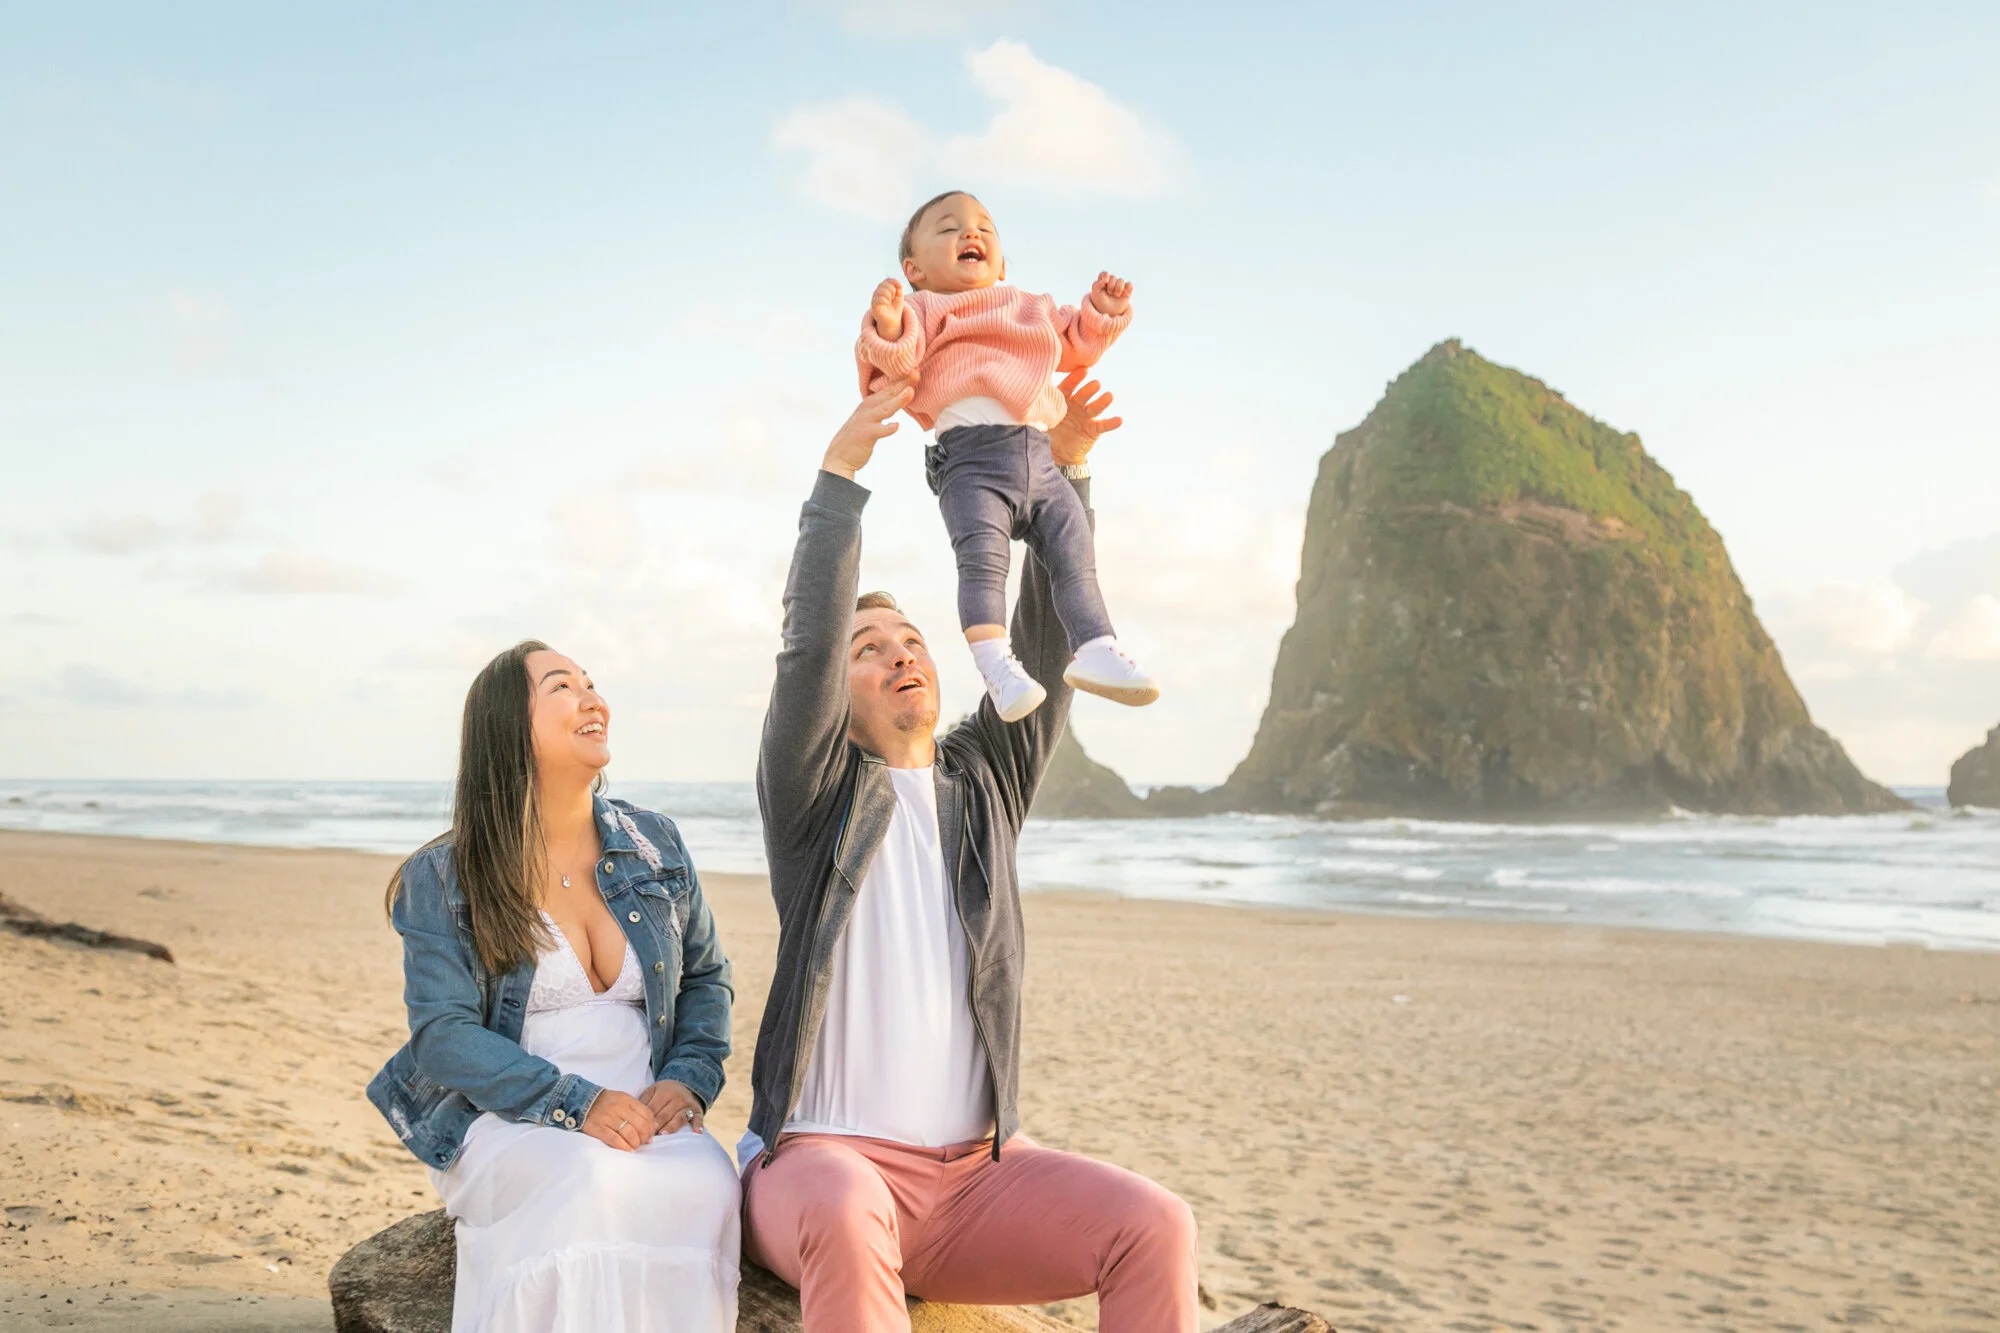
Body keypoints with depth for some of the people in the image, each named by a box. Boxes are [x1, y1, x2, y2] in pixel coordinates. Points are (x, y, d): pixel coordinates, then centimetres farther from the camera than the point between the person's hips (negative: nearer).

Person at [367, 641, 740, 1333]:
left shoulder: (655, 844, 11)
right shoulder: (442, 879, 0)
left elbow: (706, 978, 18)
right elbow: (442, 1035, -7)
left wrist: (688, 1079, -3)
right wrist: (574, 1103, -21)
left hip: (646, 1120, 3)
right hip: (505, 1123, -3)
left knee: (709, 1184, -31)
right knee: (591, 1180, -36)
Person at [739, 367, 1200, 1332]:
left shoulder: (983, 778, 15)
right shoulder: (814, 792, 4)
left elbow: (1044, 648, 5)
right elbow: (806, 647, -13)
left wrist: (1067, 471, -3)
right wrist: (839, 475, -18)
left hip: (978, 1170, 4)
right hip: (828, 1160, -4)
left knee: (1155, 1227, -21)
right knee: (846, 1218, -40)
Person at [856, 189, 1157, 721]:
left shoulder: (1031, 309, 33)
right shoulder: (925, 308, 14)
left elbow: (1076, 343, 40)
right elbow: (899, 360, -3)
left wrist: (1103, 312, 22)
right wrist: (888, 326, -24)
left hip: (1040, 456, 6)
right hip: (971, 458, -6)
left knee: (1075, 559, -1)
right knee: (983, 560, -22)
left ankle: (1095, 648, 1)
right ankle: (996, 664, -29)